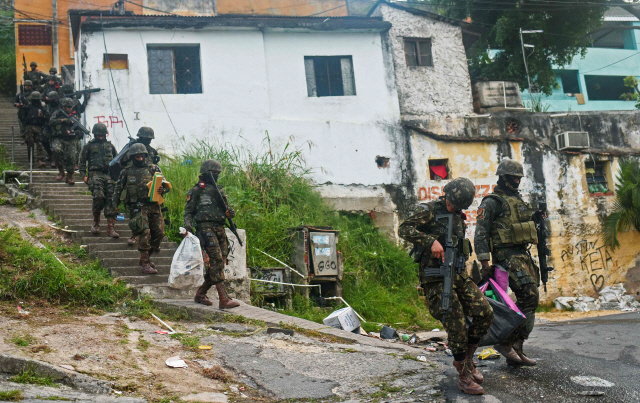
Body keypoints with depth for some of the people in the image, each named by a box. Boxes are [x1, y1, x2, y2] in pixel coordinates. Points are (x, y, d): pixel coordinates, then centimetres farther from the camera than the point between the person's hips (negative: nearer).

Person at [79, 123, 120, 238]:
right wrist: (84, 175, 0)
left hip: (109, 175, 3)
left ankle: (111, 228, -9)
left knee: (111, 200, -8)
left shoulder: (110, 145, 22)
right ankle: (96, 222, 3)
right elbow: (82, 161, 11)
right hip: (95, 174, -3)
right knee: (98, 197, -22)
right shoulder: (88, 146, 13)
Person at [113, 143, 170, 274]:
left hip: (154, 206, 3)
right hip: (138, 207, -3)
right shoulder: (126, 172, 8)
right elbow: (118, 190, 15)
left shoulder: (154, 169, 10)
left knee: (159, 232, 2)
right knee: (144, 232, -17)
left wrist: (162, 189, -14)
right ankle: (144, 264, -14)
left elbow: (166, 185, 9)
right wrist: (115, 206, 9)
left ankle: (146, 257, 23)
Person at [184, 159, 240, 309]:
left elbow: (225, 210, 25)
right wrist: (188, 225, -14)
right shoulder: (197, 190, 5)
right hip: (206, 228, -7)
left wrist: (230, 212, 2)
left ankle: (200, 294, 19)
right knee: (216, 259, -18)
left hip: (220, 229, 7)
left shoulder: (219, 191, 22)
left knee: (221, 262, 5)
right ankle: (224, 299, -23)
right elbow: (188, 211, 4)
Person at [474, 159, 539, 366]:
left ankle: (515, 351, 10)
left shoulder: (519, 201, 21)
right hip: (507, 256, -9)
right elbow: (481, 233, -12)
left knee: (528, 301, 5)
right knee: (529, 297, -18)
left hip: (524, 255, 9)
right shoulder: (492, 202, -6)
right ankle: (505, 341, -11)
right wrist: (484, 263, -18)